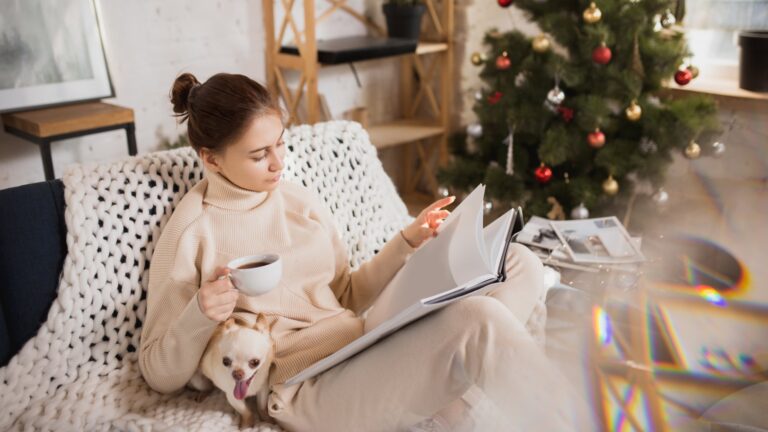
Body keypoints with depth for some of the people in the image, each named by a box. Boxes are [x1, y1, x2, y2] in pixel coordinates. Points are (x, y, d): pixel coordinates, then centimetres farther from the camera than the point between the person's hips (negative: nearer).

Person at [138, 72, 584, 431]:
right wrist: (198, 317, -20)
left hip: (364, 347, 7)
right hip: (306, 384, -7)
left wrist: (406, 242, 4)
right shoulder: (191, 233, -3)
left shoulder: (302, 201, 13)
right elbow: (161, 375, 1)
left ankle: (446, 393, -19)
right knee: (478, 318, -31)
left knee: (521, 263, -6)